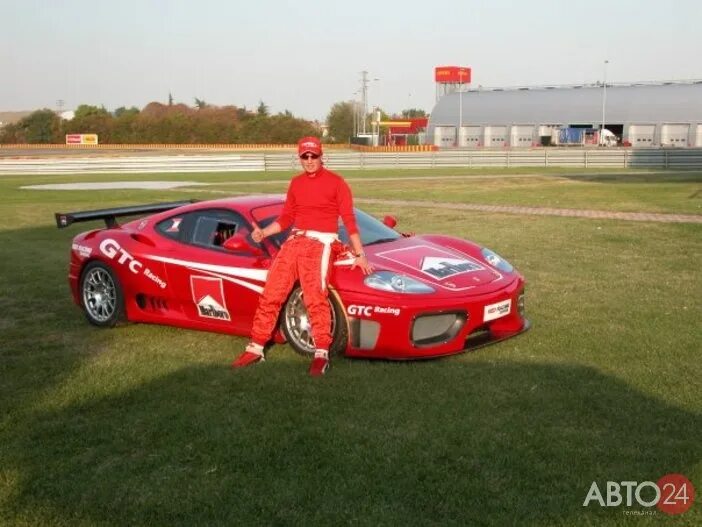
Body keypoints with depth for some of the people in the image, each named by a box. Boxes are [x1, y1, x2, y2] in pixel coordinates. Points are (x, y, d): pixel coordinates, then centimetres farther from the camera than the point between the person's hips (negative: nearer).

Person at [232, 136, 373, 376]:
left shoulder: (335, 182, 1)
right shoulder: (296, 183, 17)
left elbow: (349, 220, -2)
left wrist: (359, 254, -6)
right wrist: (263, 233, 4)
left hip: (319, 242, -5)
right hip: (294, 241, 5)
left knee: (315, 297, -19)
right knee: (271, 294, 1)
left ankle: (321, 354, -12)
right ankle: (255, 348, 9)